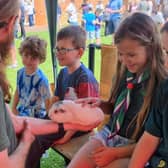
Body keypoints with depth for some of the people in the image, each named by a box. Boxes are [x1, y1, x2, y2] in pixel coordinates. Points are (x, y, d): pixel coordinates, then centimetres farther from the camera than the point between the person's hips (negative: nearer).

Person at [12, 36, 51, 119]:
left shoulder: (41, 79, -25)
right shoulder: (20, 72, -4)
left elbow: (48, 102, -18)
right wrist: (14, 108, 9)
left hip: (36, 117, -6)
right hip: (20, 113, 7)